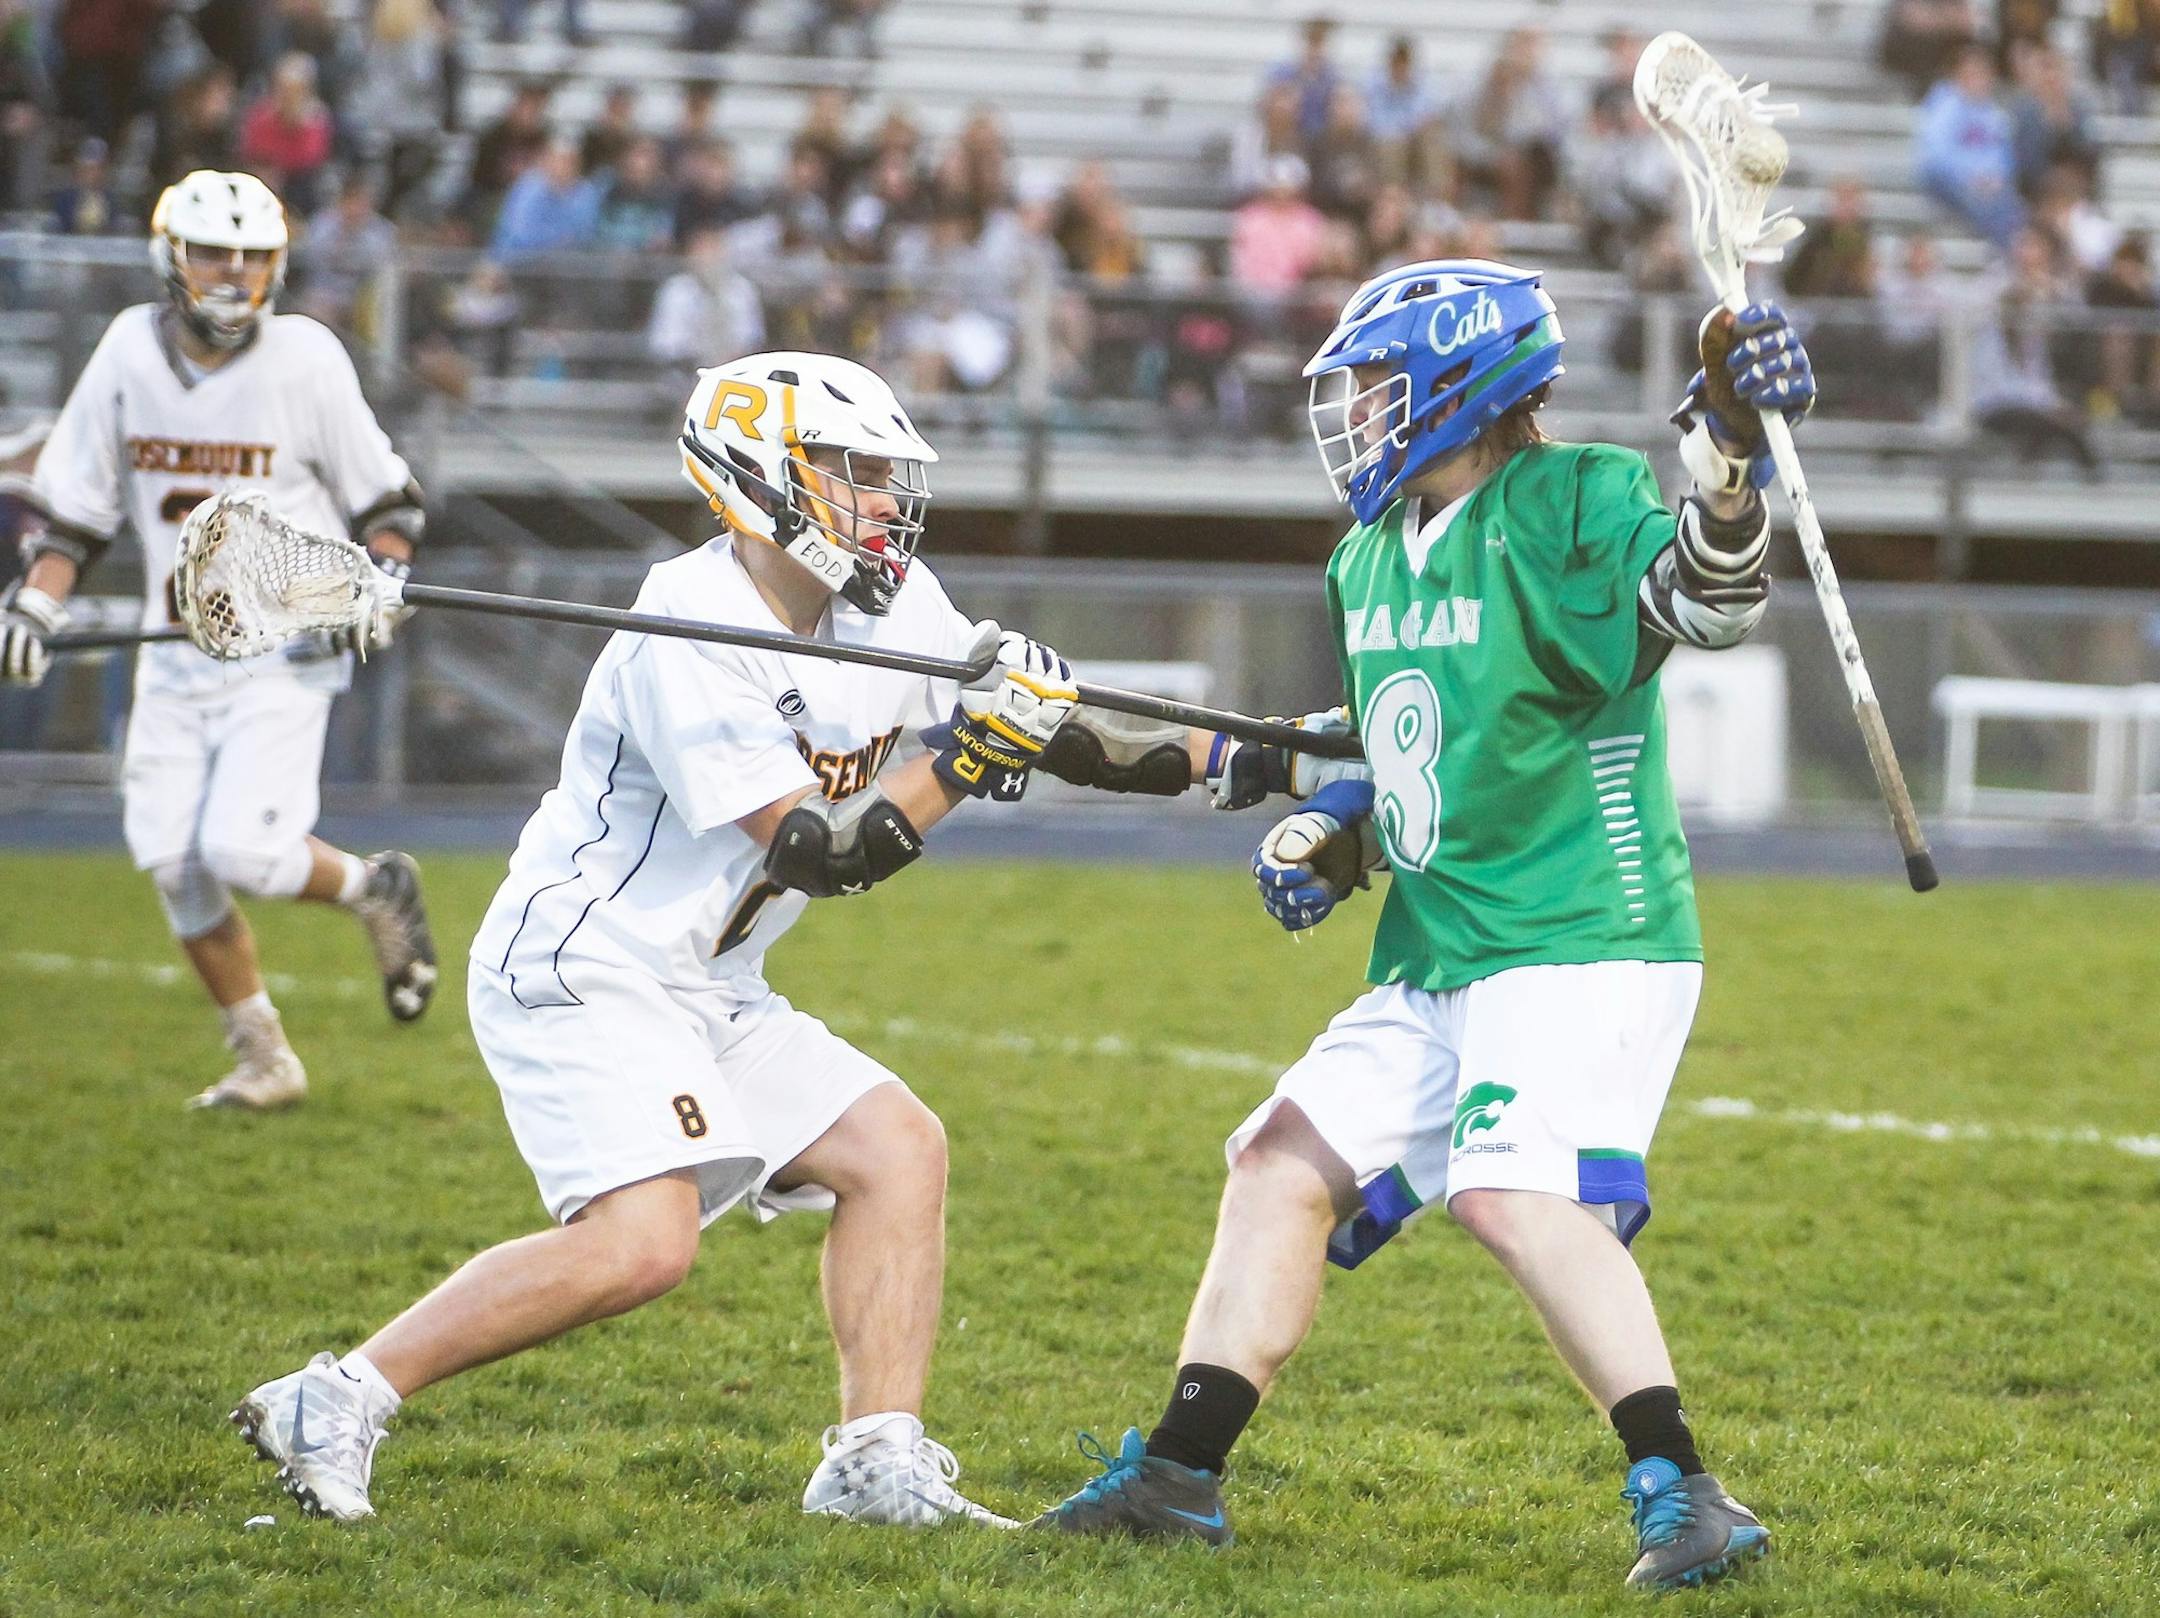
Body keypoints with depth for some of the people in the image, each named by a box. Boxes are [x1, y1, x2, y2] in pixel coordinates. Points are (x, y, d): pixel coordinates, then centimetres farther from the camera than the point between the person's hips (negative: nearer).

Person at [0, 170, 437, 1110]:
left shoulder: (305, 362, -9)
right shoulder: (130, 352, 0)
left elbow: (382, 501, 1)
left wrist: (380, 583, -16)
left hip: (286, 651, -4)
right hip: (174, 648, 4)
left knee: (242, 850, -18)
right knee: (172, 861, -2)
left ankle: (374, 890, 14)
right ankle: (263, 1061, 14)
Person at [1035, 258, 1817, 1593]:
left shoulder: (1568, 506, -12)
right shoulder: (1370, 560, 13)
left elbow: (1706, 600, -31)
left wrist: (1729, 444, -48)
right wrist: (1322, 841, 7)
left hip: (1584, 945, -9)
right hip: (1436, 964, 9)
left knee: (1518, 1196, -25)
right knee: (1286, 1167, 9)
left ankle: (1688, 1498, -25)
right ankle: (1178, 1479, 17)